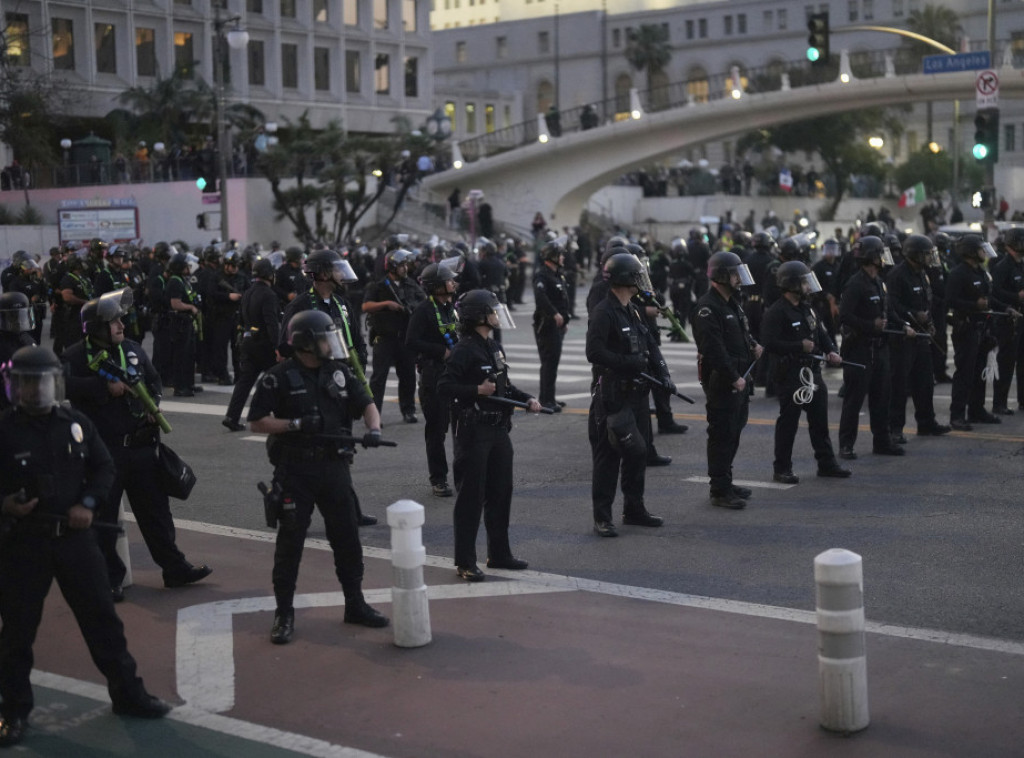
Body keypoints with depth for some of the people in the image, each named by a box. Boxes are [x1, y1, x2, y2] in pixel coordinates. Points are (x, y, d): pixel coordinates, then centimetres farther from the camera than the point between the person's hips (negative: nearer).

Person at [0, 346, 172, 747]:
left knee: (102, 616, 9)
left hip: (74, 535, 3)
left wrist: (88, 504, -6)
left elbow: (104, 467, 9)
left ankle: (128, 694, 22)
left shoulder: (76, 423, 1)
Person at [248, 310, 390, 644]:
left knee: (347, 537, 10)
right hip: (295, 470, -4)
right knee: (290, 541, 2)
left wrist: (373, 428, -12)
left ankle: (355, 604, 23)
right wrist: (296, 424, -18)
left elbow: (366, 404, 9)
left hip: (334, 466, 4)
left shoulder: (339, 372, 6)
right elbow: (257, 422, -7)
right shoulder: (280, 378, -8)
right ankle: (284, 614, 12)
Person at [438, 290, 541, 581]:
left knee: (501, 492, 15)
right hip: (473, 430, -9)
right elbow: (444, 387, -19)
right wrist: (477, 390, -25)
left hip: (498, 428, 9)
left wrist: (527, 399, 10)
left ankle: (499, 553, 27)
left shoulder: (493, 347, 15)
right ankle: (465, 562, 4)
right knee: (471, 497, -3)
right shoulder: (464, 349, -14)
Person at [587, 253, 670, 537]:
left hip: (636, 393, 9)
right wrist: (629, 363, -21)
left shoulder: (633, 311, 14)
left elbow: (650, 345, 16)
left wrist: (662, 372, 1)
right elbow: (594, 352, -23)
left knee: (637, 451, 15)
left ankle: (634, 509, 28)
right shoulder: (603, 312, -14)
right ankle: (602, 517, 3)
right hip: (612, 395, -9)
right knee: (608, 455, -3)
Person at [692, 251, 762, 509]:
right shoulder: (708, 308, -18)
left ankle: (725, 482, 28)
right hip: (721, 381, -10)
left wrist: (753, 345, 12)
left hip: (738, 378, 10)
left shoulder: (732, 303, 14)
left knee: (733, 432, 17)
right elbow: (714, 349, -24)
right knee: (722, 434, -5)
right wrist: (733, 378, -24)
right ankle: (720, 491, 1)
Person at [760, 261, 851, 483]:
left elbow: (822, 333, 20)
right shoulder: (776, 312, -14)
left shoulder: (807, 308, 13)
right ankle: (782, 469, 7)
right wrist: (800, 346, -19)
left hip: (813, 371, 8)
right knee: (788, 422, -1)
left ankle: (827, 463, 24)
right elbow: (769, 343, -21)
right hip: (790, 374, -8)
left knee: (820, 419, 13)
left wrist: (831, 351, 1)